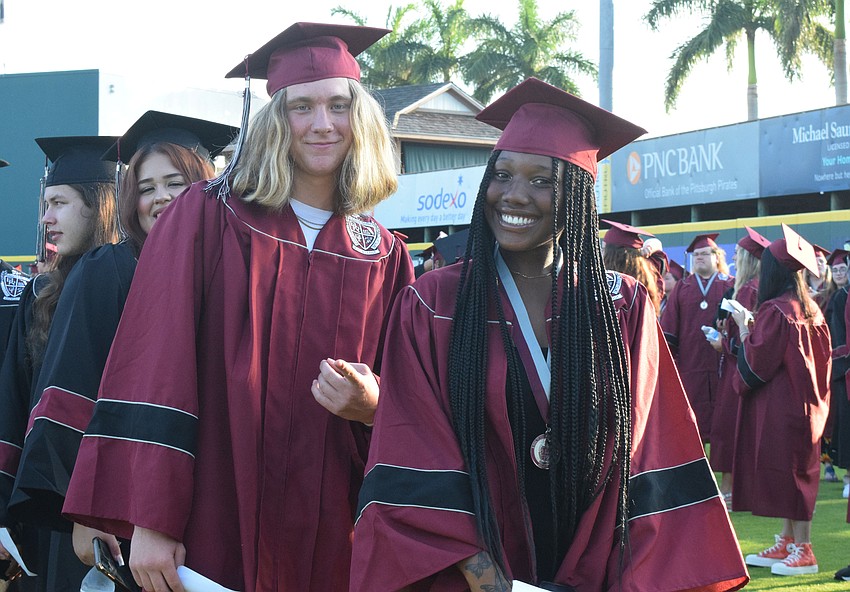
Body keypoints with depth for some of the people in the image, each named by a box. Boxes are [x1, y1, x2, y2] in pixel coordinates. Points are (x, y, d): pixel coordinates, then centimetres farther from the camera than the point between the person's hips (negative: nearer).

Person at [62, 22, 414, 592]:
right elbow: (154, 369, -8)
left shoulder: (384, 257, 7)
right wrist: (149, 521, -15)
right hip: (214, 535, -3)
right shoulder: (208, 217, -3)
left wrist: (372, 406, -12)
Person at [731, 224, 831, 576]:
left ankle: (802, 550, -1)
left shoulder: (775, 310, -17)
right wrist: (753, 330, 16)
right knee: (796, 472, 13)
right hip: (804, 401, 9)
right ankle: (787, 544, 20)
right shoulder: (809, 309, 9)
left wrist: (743, 328, -6)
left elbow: (756, 363, -18)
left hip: (780, 405, -9)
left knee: (786, 471, -4)